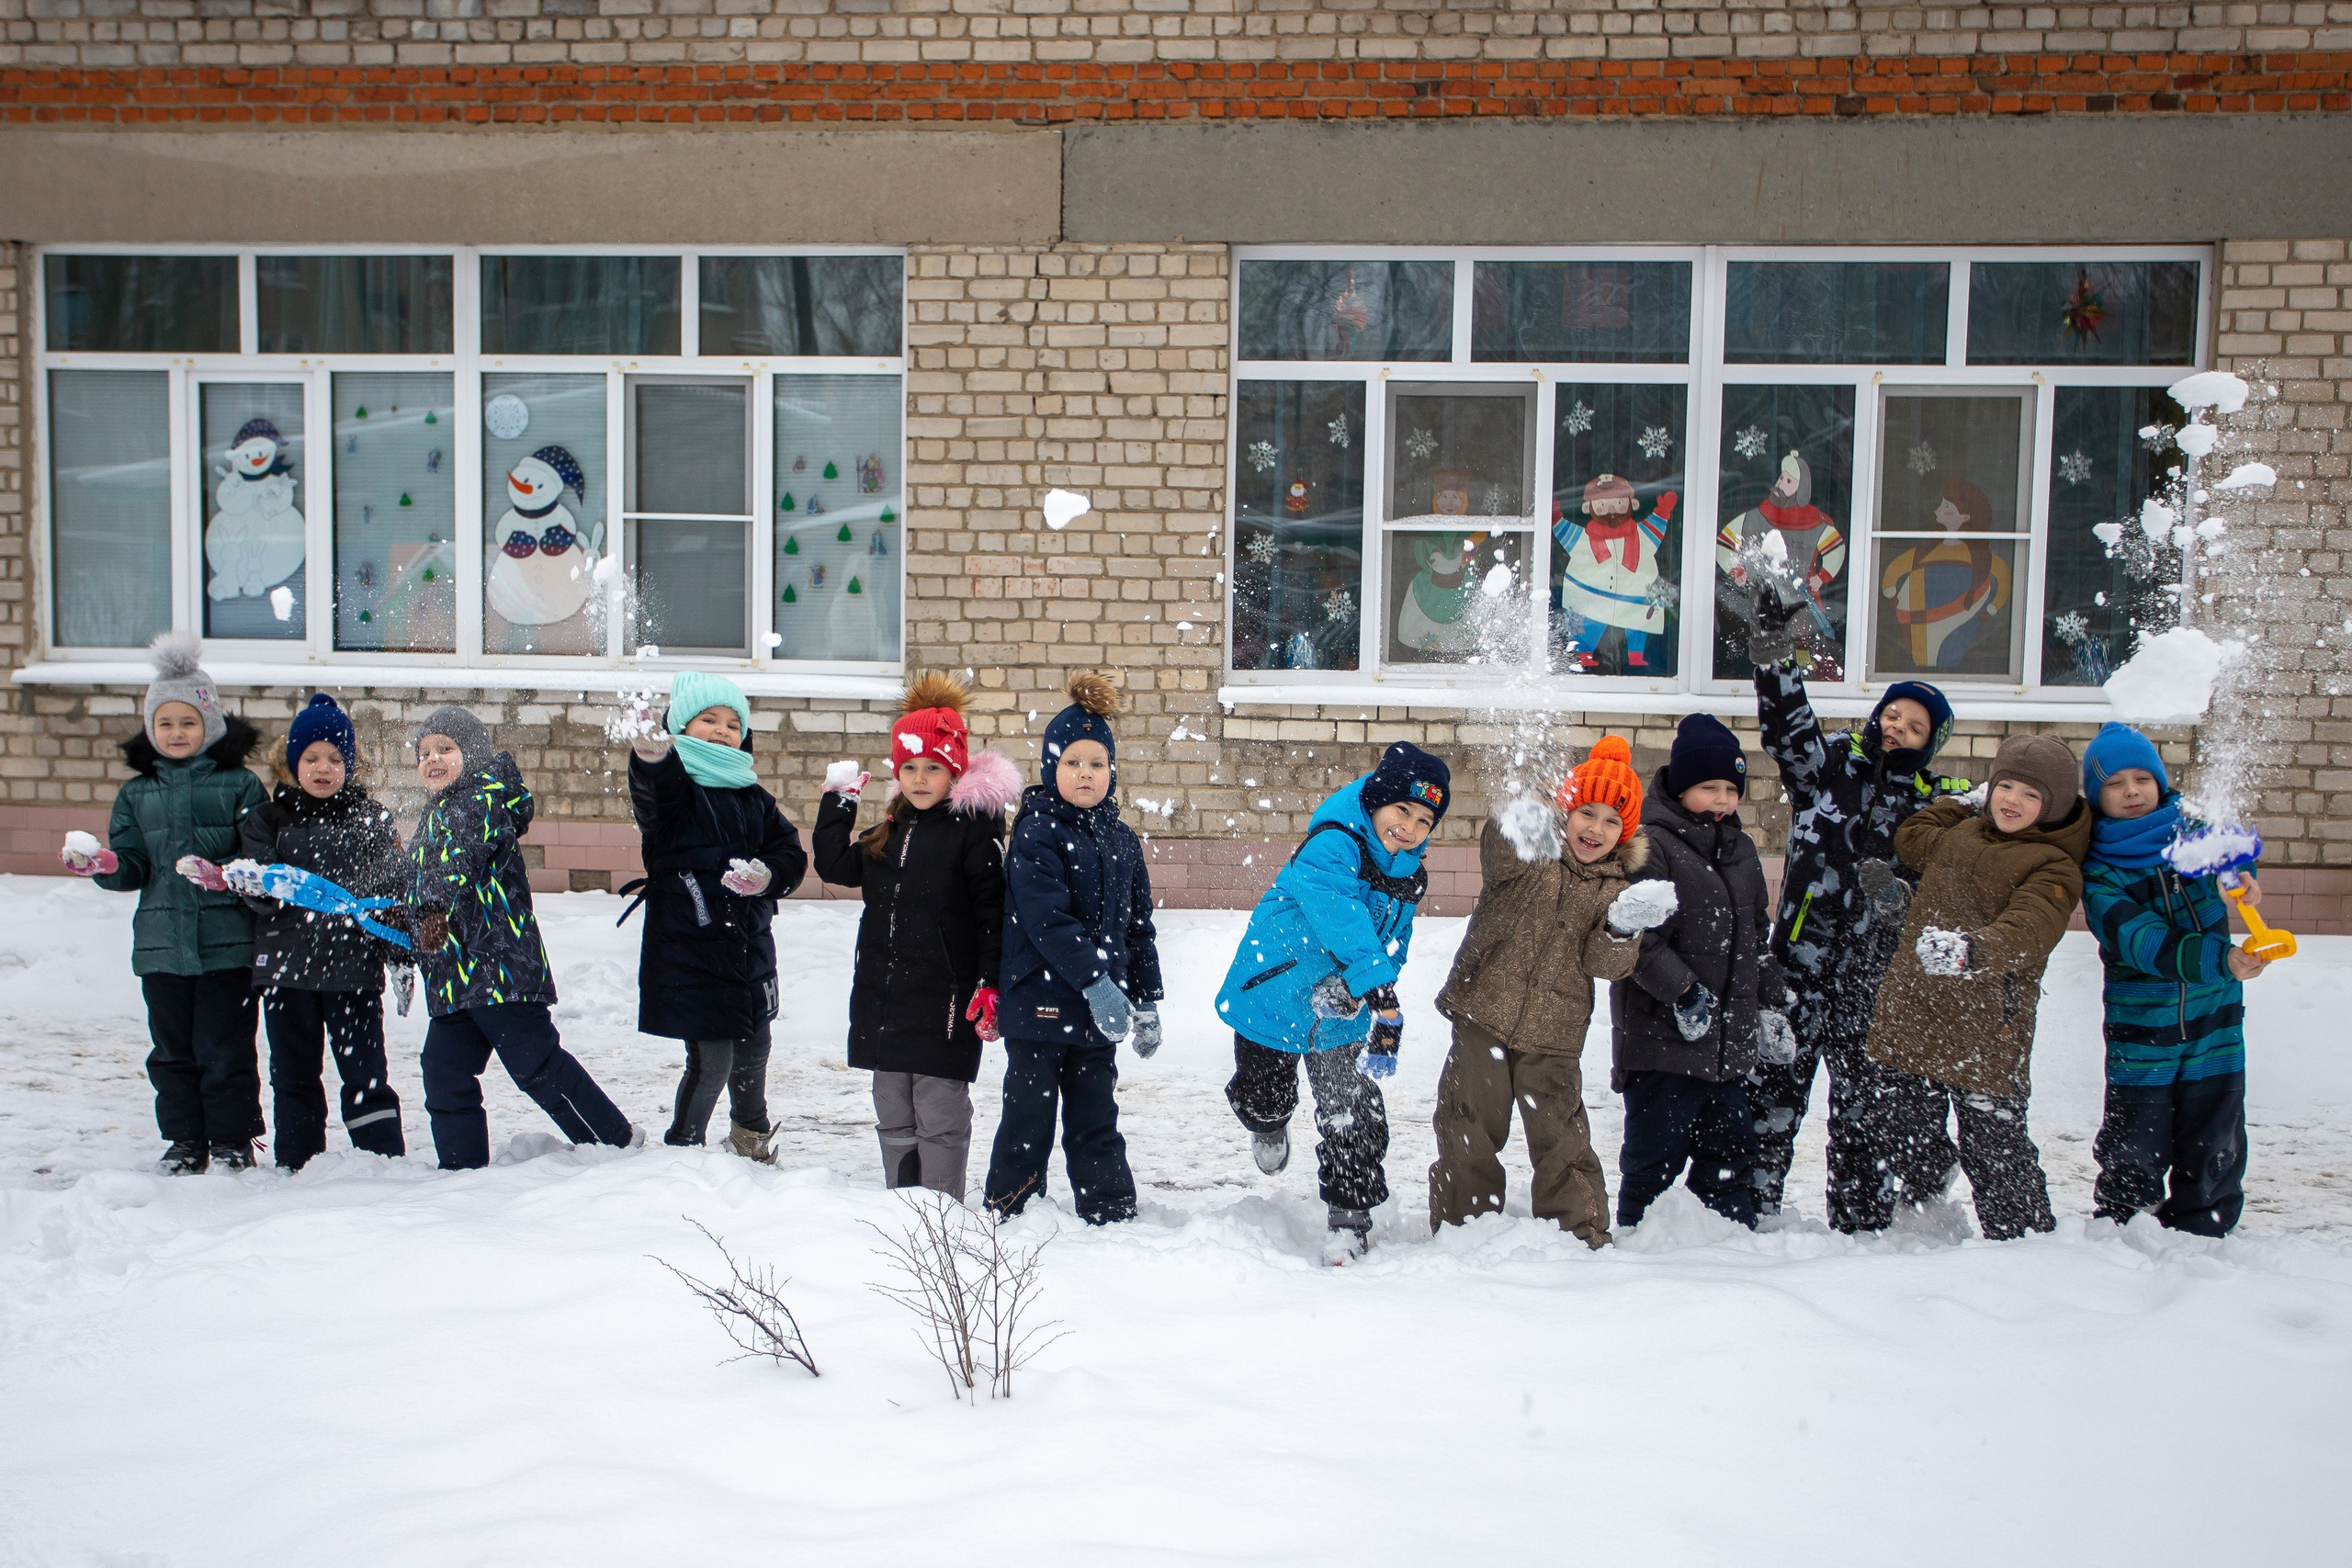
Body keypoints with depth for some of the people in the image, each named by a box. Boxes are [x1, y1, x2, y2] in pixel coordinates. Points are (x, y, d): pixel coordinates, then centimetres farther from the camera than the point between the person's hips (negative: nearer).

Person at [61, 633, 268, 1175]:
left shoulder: (239, 784, 0)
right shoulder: (137, 793, 12)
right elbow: (134, 864, 9)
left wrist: (228, 873, -22)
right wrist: (104, 865, -11)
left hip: (227, 943, -4)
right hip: (161, 944, 4)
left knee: (226, 1047, 1)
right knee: (172, 1048, 11)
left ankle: (233, 1140, 13)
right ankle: (185, 1140, 22)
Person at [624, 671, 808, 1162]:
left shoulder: (753, 797, 12)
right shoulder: (673, 785, -9)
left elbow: (791, 851, 10)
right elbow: (653, 800, -33)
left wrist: (769, 874, -13)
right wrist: (650, 759, -57)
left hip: (750, 947, 7)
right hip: (688, 951, -6)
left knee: (753, 1050, 20)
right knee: (710, 1061, -7)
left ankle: (751, 1131, 46)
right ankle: (683, 1147, 15)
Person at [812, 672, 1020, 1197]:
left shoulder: (973, 827, -8)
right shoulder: (889, 831, 13)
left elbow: (992, 910, -11)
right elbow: (835, 866, 19)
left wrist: (991, 984, -16)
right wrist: (837, 800, 14)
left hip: (946, 1000, -7)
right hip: (884, 997, 7)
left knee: (940, 1114, -2)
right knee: (893, 1113, 15)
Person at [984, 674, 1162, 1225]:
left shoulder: (1122, 841, 11)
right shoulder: (1036, 834, -9)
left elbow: (1138, 926, 16)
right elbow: (1046, 918, -19)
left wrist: (1147, 1001, 14)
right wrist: (1095, 981, -24)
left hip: (1100, 1012, 6)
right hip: (1040, 1003, -6)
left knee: (1096, 1122, 15)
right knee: (1029, 1118, 3)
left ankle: (1111, 1216, 23)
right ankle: (1009, 1218, 16)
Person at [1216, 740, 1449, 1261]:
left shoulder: (1409, 874, 1)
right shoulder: (1331, 847, -26)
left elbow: (1392, 944, 1)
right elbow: (1344, 924, -37)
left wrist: (1353, 990, -20)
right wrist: (1383, 999, -45)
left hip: (1340, 1019, 5)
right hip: (1275, 995, -4)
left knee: (1354, 1115, -3)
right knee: (1261, 1100, 15)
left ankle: (1349, 1215, 13)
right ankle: (1269, 1125, 51)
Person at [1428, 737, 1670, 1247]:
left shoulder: (1613, 888, 8)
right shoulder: (1528, 856, -1)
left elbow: (1605, 965, -4)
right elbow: (1497, 854, -27)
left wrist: (1622, 930, -27)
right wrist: (1519, 828, -52)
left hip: (1554, 1034, 2)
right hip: (1483, 1015, -1)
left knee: (1560, 1137, 3)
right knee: (1469, 1130, 6)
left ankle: (1581, 1233, 19)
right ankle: (1464, 1224, 22)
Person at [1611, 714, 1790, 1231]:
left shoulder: (1741, 849, 15)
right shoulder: (1650, 844, -11)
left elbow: (1757, 935, 24)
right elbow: (1639, 936, -19)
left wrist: (1770, 1005, 21)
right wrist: (1682, 990, -23)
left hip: (1731, 1041, 7)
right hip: (1663, 1037, -7)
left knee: (1731, 1149, 16)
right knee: (1656, 1153, 1)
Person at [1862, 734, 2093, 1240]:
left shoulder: (2055, 867, -8)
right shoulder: (1961, 832, 13)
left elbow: (2027, 931, -27)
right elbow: (1910, 837, 34)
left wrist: (1973, 950, -46)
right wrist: (1967, 802, 33)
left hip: (1984, 1036, -6)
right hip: (1911, 1017, 6)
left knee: (1995, 1149, -2)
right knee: (1901, 1135, 17)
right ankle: (1872, 1229, 28)